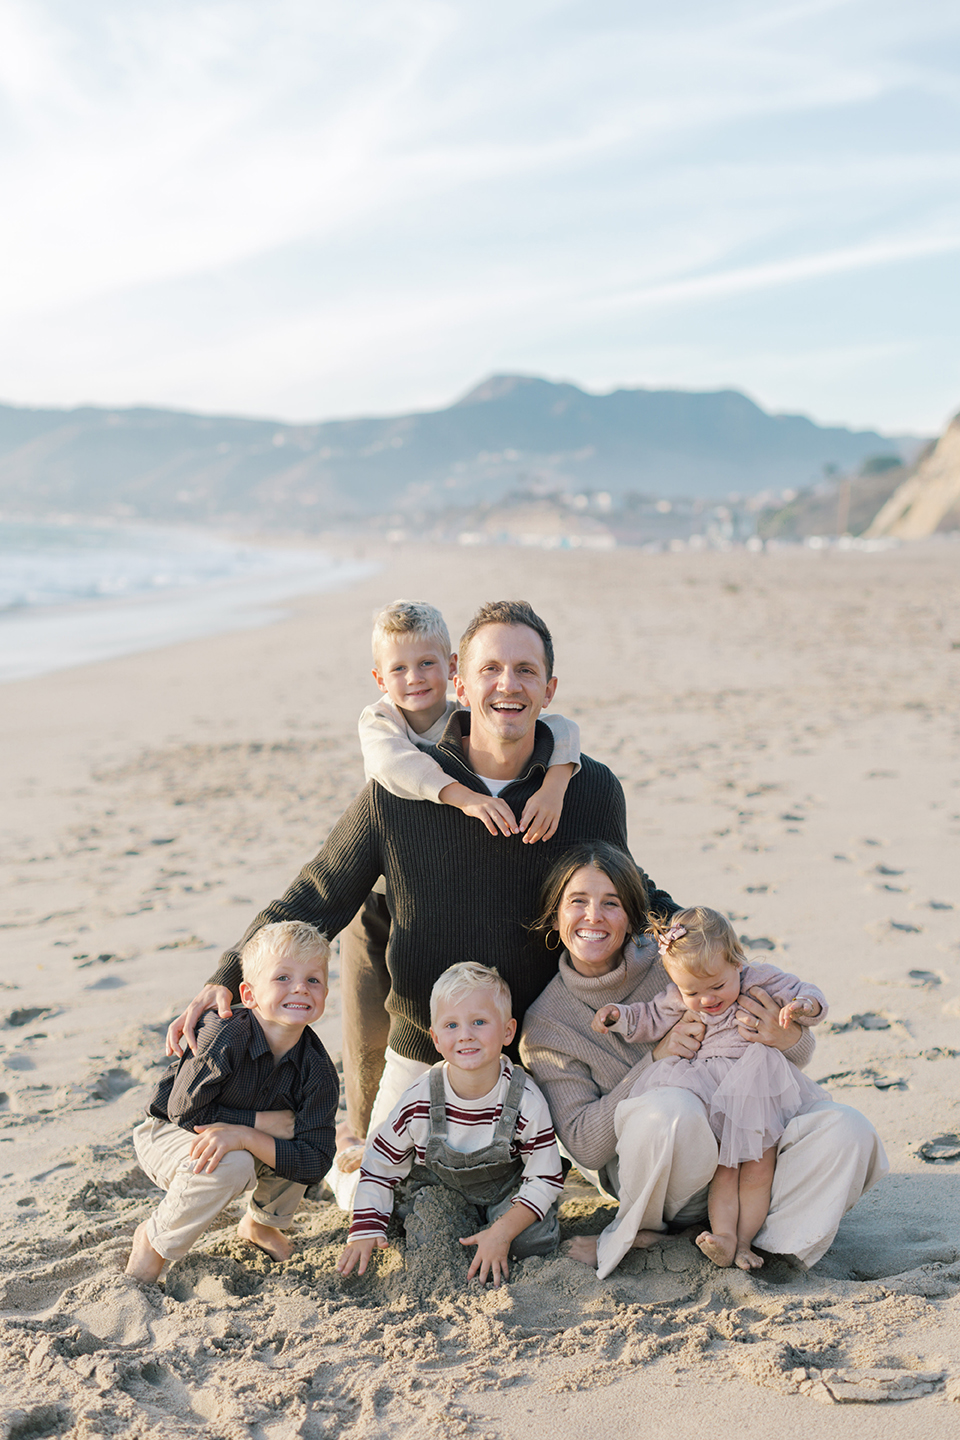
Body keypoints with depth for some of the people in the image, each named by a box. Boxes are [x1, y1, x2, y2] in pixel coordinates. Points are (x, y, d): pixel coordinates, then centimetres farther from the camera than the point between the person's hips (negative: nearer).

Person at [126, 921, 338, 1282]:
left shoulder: (318, 1069, -20)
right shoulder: (224, 1037, -31)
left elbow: (314, 1163, -25)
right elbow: (184, 1111, -26)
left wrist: (244, 1135, -38)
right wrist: (268, 1121, -26)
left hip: (245, 1144, 5)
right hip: (168, 1137, -4)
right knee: (228, 1165, -34)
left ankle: (261, 1223, 11)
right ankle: (154, 1239, -6)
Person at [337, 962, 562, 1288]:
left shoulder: (526, 1101, -26)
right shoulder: (418, 1100, -23)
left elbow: (545, 1179, -17)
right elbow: (379, 1164, -8)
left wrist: (503, 1232, -29)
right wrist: (365, 1230, -15)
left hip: (505, 1194, -3)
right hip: (442, 1190, 4)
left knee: (534, 1241, -25)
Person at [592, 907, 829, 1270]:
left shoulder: (763, 981, -4)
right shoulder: (678, 1000, 4)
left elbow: (810, 996, -1)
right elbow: (650, 1019, 17)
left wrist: (801, 1006, -24)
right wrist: (618, 1015, 2)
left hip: (760, 1096, -1)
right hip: (713, 1100, 2)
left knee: (757, 1168, -6)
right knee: (723, 1166, -9)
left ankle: (743, 1240, -2)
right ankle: (723, 1236, -15)